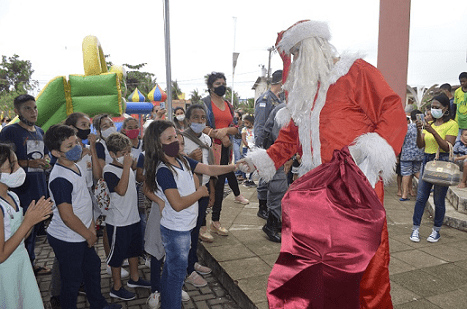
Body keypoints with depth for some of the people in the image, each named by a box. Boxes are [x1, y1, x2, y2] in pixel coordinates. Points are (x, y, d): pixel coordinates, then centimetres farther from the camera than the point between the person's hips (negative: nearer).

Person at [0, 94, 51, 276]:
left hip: (40, 189, 7)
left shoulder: (40, 132, 13)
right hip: (21, 191, -7)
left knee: (35, 227, 18)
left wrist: (46, 162, 5)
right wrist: (29, 163, -22)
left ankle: (31, 264, 33)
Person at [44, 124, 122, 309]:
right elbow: (67, 217, -26)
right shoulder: (60, 179, -27)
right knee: (72, 280, 9)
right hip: (67, 240, -10)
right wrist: (89, 235, -13)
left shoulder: (76, 167, 3)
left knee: (93, 266, 24)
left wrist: (91, 226, 9)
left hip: (81, 236, 10)